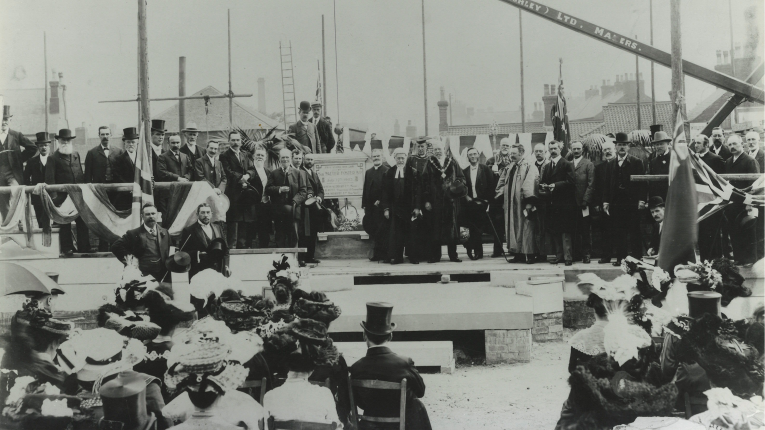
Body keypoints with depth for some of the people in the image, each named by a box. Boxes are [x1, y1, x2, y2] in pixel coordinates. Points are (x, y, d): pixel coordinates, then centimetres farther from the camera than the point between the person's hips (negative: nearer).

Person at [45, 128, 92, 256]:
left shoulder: (76, 155, 13)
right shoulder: (53, 158, -3)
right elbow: (50, 179, -7)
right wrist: (54, 196, -14)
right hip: (63, 196, -4)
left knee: (83, 222, 5)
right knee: (65, 224, 4)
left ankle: (84, 248, 12)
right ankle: (67, 249, 13)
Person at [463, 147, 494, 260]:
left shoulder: (485, 169, 2)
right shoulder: (464, 171, 10)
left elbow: (491, 185, -1)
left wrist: (487, 200, -7)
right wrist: (466, 197, -5)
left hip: (482, 203, -2)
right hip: (470, 203, 2)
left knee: (479, 228, -7)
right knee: (473, 229, 1)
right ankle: (478, 252, 9)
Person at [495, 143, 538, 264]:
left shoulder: (529, 168, -8)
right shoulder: (508, 169, 14)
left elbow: (530, 185, -17)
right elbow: (502, 183, 19)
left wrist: (529, 202, -24)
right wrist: (500, 193, 6)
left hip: (523, 204, -7)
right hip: (511, 204, 7)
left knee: (526, 229, -3)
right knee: (513, 229, 7)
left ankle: (529, 255, 2)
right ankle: (518, 254, 13)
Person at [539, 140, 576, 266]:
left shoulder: (567, 164, -2)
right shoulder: (546, 167, 18)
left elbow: (570, 181, -11)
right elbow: (542, 182, 14)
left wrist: (555, 185, -17)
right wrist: (543, 186, -8)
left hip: (564, 202, -6)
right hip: (551, 203, 6)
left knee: (565, 231, -6)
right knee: (554, 231, 7)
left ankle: (568, 257, -3)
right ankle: (559, 255, 15)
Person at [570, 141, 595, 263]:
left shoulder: (589, 164, 3)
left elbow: (591, 184, -3)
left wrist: (585, 201, -11)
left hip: (584, 203, -3)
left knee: (585, 230, 0)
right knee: (574, 230, 4)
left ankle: (586, 254, 6)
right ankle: (576, 253, 12)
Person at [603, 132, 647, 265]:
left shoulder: (636, 162, 2)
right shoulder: (611, 164, 12)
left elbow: (642, 182, -3)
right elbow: (608, 184, 12)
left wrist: (641, 200, -11)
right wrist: (606, 201, 4)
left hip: (632, 203, -3)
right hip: (616, 203, 3)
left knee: (634, 232, 0)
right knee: (619, 233, 4)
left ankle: (636, 258, 5)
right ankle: (620, 258, 9)